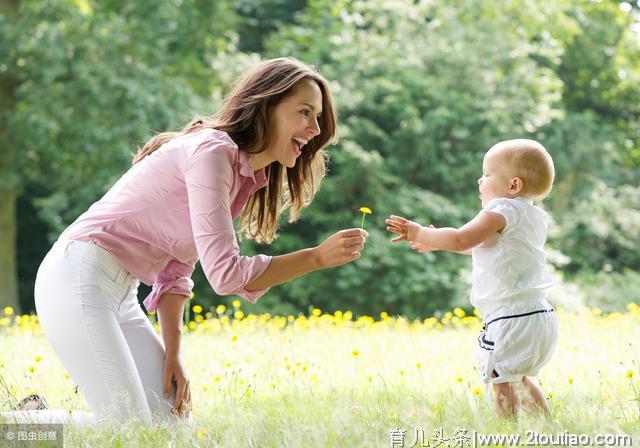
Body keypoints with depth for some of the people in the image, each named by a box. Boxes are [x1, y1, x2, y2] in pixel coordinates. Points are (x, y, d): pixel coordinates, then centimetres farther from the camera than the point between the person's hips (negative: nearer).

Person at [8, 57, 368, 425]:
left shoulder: (246, 177, 13)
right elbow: (225, 273, -23)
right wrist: (318, 257, -17)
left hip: (120, 294, 10)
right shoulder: (213, 151, -16)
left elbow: (175, 273, 12)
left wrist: (172, 354, 1)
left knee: (172, 418, 5)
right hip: (79, 280, -10)